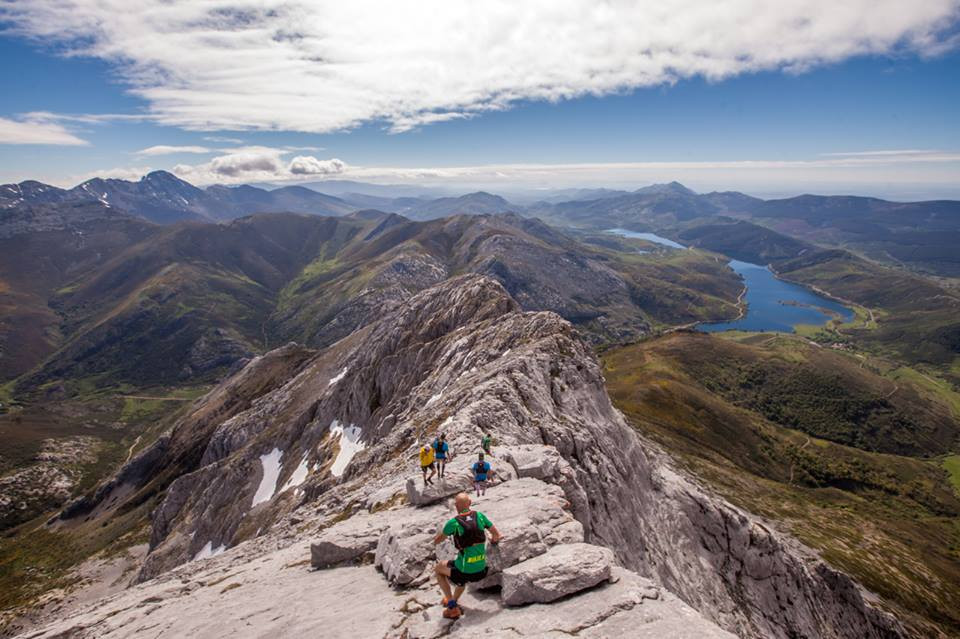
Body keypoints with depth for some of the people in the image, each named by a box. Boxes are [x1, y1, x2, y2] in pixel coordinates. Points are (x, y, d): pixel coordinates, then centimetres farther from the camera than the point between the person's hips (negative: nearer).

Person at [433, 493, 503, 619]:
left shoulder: (453, 523, -14)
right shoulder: (479, 516, -5)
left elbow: (436, 541, 1)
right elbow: (497, 536, 1)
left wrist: (437, 538, 24)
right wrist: (493, 540, 23)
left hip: (464, 571, -5)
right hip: (481, 570, 5)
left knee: (438, 569, 23)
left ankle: (452, 606, 18)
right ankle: (453, 600, 51)